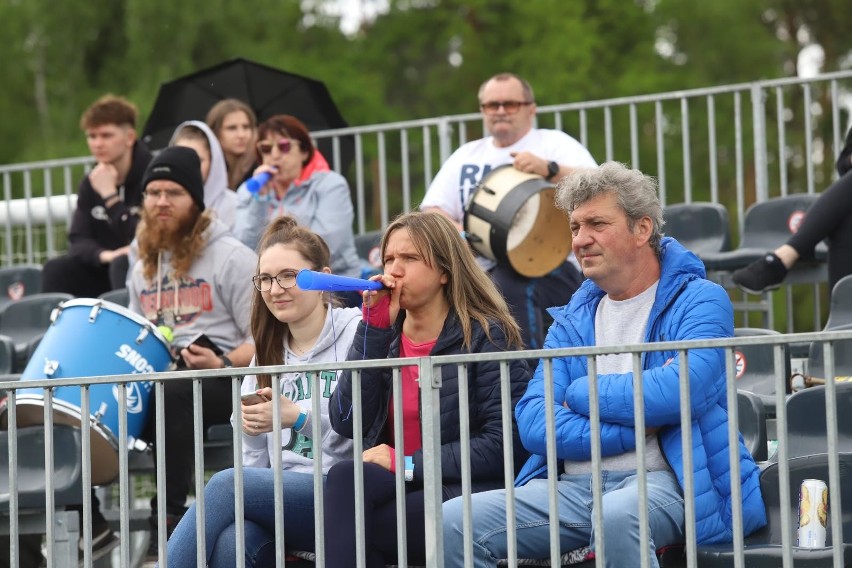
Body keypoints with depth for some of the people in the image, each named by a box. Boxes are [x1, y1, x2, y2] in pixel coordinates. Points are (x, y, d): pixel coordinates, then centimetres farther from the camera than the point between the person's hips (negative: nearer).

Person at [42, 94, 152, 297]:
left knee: (122, 265, -35)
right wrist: (103, 255, -22)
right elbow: (78, 239, 0)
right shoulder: (90, 183, 6)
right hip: (104, 269, 6)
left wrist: (109, 195, -22)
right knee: (56, 270, -16)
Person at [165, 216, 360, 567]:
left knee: (225, 484, -28)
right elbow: (255, 460, 17)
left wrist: (298, 416, -18)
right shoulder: (268, 352, 22)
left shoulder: (356, 333, 2)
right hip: (281, 495, 5)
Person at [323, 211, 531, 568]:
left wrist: (408, 465, -15)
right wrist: (375, 326, -4)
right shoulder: (384, 336, 15)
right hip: (394, 493, 4)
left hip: (464, 493, -4)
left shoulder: (485, 335, 0)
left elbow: (505, 443, -10)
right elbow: (346, 424, 0)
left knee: (346, 481, -28)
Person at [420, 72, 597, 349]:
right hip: (479, 271, 4)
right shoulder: (466, 155, 21)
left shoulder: (555, 143, 7)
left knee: (510, 283, -36)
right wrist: (452, 229, -11)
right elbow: (431, 212, 14)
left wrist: (549, 168, -26)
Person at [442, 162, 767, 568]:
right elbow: (534, 424, 3)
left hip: (660, 480, -5)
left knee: (616, 516, -40)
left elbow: (679, 392, -18)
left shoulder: (700, 302, 2)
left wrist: (581, 394, -2)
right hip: (572, 485, 5)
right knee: (454, 523, -17)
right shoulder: (572, 322, 17)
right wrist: (635, 428, -10)